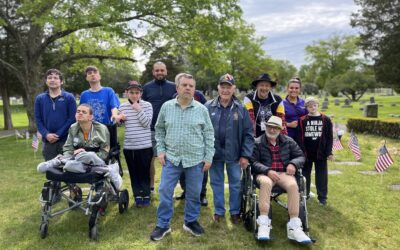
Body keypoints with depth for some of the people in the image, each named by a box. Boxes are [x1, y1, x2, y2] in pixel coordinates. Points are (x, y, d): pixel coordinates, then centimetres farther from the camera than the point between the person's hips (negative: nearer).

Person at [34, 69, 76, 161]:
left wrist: (58, 135, -12)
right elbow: (38, 120, 7)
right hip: (48, 141, 3)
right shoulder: (39, 99, 10)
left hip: (66, 140, -3)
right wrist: (46, 134, -10)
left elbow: (72, 118, -5)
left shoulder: (69, 98, 1)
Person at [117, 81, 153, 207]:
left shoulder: (147, 105, -4)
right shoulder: (123, 106, 5)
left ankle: (146, 195, 19)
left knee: (144, 172, 6)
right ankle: (138, 195, 22)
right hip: (129, 146, 3)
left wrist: (138, 110, -17)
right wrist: (119, 118, -5)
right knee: (133, 172, 10)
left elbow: (147, 123, -13)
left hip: (145, 145, -3)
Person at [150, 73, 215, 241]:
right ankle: (163, 224, 18)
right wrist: (160, 150, 2)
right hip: (171, 158, 1)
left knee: (193, 193, 10)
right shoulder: (166, 107, 1)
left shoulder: (201, 109, -2)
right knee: (165, 191, 3)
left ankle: (191, 222, 30)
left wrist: (208, 157, -1)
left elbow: (209, 134, 2)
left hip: (196, 159, 0)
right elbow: (159, 130, 11)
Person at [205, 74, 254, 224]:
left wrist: (245, 155, -7)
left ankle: (235, 212, 29)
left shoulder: (241, 108, -4)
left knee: (235, 184, 12)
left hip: (234, 154, 0)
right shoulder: (209, 107, -4)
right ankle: (218, 211, 30)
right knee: (216, 183, 13)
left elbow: (248, 133, -3)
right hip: (214, 153, 1)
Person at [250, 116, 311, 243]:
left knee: (293, 185, -31)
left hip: (284, 173, 3)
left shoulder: (288, 141, 13)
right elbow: (253, 162, -3)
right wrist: (267, 171, -19)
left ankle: (294, 227, -29)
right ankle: (263, 224, -37)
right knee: (266, 183, -39)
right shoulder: (257, 142, 3)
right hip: (265, 173, -2)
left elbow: (301, 156, 16)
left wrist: (293, 164, -7)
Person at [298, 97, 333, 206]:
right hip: (306, 153, 0)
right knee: (305, 175, 10)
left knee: (321, 175, 7)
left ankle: (322, 197, 18)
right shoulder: (302, 120, -1)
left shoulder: (326, 120, 0)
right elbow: (299, 137, -3)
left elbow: (329, 137, 2)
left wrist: (329, 152, -3)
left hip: (321, 153, 0)